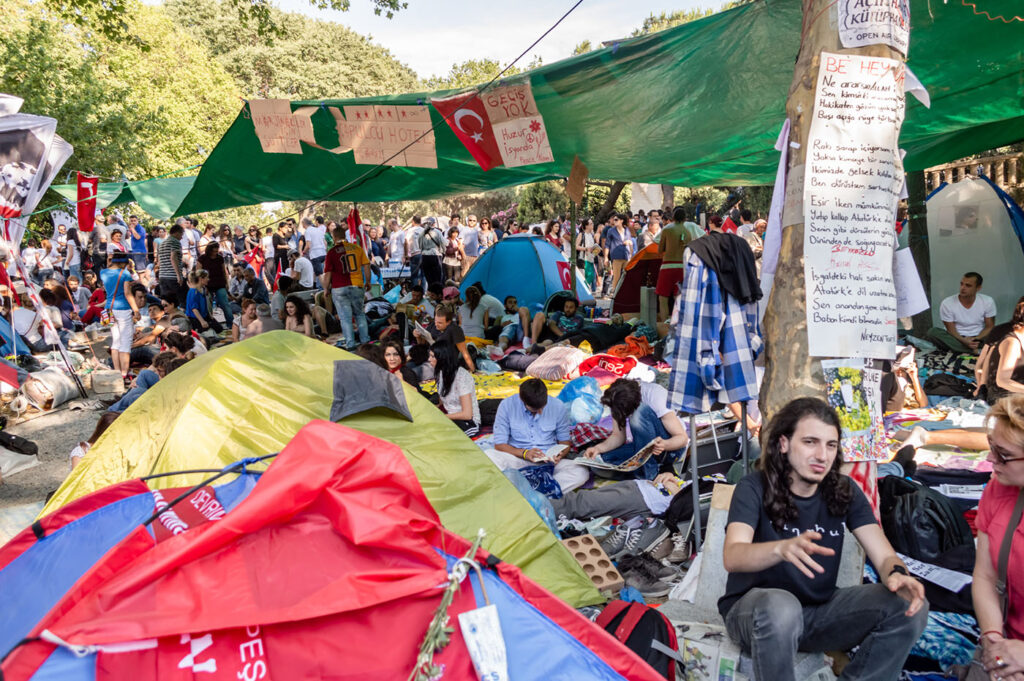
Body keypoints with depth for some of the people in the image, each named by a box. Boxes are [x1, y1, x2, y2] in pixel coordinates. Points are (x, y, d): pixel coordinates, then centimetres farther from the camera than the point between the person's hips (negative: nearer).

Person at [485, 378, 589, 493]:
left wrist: (560, 455, -15)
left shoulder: (558, 407, -2)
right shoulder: (507, 405, -6)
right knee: (489, 456, -32)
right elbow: (499, 444, -4)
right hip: (518, 459, -1)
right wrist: (524, 453, -21)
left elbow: (565, 442, 9)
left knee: (581, 471, -29)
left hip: (549, 462, 1)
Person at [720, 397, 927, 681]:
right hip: (755, 608, -4)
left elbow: (884, 556, -8)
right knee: (780, 606, -39)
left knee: (908, 606, -16)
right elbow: (732, 557, -31)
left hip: (820, 610, 5)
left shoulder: (845, 491, -2)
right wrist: (783, 548, -52)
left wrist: (897, 574, -34)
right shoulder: (754, 488, -16)